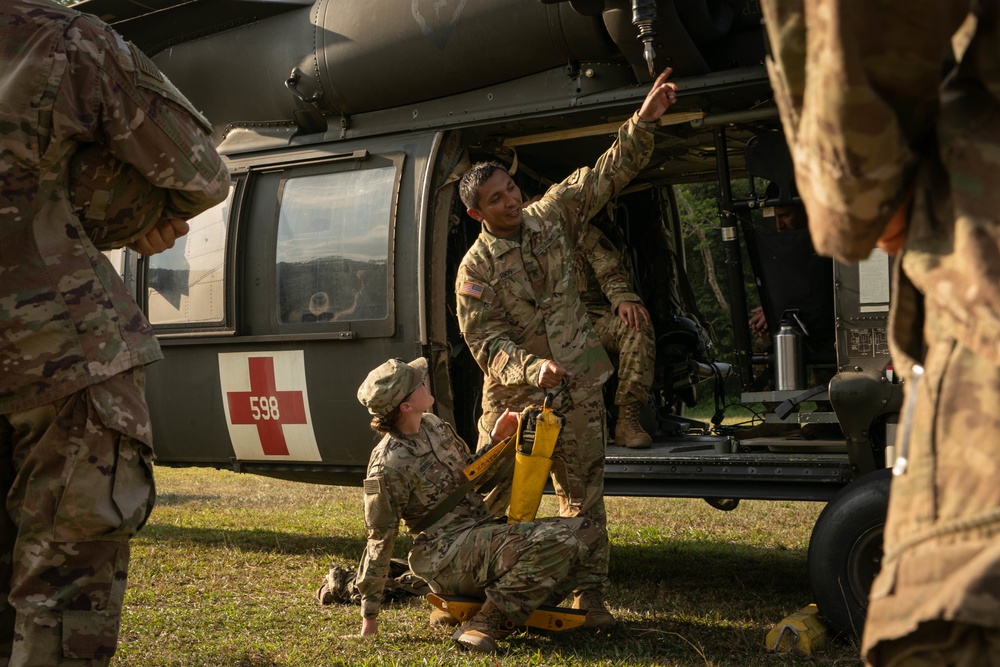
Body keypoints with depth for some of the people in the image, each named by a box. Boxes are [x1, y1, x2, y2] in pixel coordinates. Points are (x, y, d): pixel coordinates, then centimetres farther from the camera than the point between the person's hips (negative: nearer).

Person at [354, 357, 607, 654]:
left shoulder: (433, 425, 9)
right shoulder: (389, 464, -16)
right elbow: (380, 539, -12)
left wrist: (497, 439, 9)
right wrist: (369, 615, -9)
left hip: (483, 530, 9)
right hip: (448, 555, -8)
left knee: (585, 531, -3)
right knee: (557, 543, -28)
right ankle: (485, 624, -22)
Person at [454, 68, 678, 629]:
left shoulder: (553, 215, 1)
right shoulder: (476, 269, -9)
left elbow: (610, 172, 2)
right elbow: (487, 343, -13)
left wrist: (646, 119, -11)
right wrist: (531, 370, -30)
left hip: (578, 390, 3)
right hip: (514, 395, -3)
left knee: (584, 493, 7)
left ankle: (588, 590, 16)